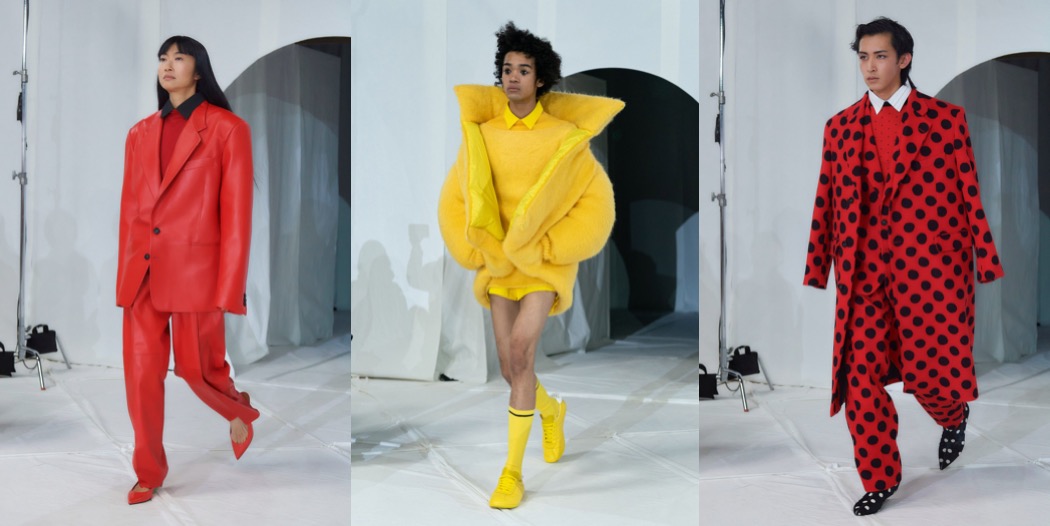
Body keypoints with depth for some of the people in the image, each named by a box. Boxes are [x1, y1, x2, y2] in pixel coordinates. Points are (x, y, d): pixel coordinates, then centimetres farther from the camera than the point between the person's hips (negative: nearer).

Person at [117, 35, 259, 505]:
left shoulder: (228, 129, -3)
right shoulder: (140, 134, 12)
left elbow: (236, 214, -6)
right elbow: (129, 210, 13)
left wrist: (229, 292, -9)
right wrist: (124, 276, 11)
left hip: (194, 268, -4)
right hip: (141, 271, 5)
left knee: (196, 366, 3)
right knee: (140, 374, 5)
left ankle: (240, 411, 37)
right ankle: (149, 472, 21)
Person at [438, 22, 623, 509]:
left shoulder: (564, 135, -9)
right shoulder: (482, 134, -1)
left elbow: (598, 202, -7)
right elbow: (455, 200, 7)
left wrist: (549, 248, -13)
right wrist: (480, 250, -5)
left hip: (546, 261, -3)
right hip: (500, 262, 4)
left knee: (519, 351, -23)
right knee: (511, 371, 5)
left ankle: (512, 470, -13)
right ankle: (552, 410, 41)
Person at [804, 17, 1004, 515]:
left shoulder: (945, 118, 3)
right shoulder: (840, 127, 10)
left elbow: (971, 192, 2)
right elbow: (826, 203, 10)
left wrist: (985, 261, 0)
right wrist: (817, 269, 8)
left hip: (931, 268, -2)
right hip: (864, 270, 2)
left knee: (929, 370, 0)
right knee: (859, 374, -2)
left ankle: (953, 415, 38)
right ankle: (879, 478, 15)